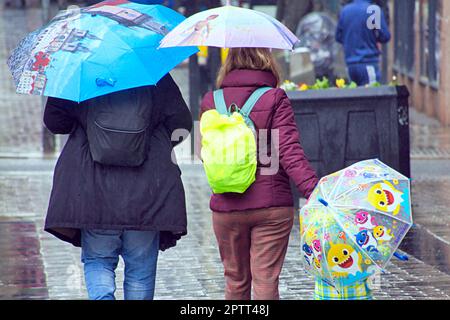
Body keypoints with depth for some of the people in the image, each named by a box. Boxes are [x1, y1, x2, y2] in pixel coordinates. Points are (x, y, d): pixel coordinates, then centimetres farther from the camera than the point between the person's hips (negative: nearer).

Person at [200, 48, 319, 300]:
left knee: (236, 281, 16)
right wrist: (315, 191, -20)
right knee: (266, 281, -1)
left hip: (226, 207, 3)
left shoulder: (211, 101, 2)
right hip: (272, 205, -3)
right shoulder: (275, 99, -7)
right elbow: (290, 152, -16)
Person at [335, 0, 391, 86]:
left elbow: (339, 37, 15)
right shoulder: (374, 10, -9)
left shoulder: (345, 10, 6)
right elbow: (385, 37, -5)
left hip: (351, 65, 5)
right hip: (368, 64, -5)